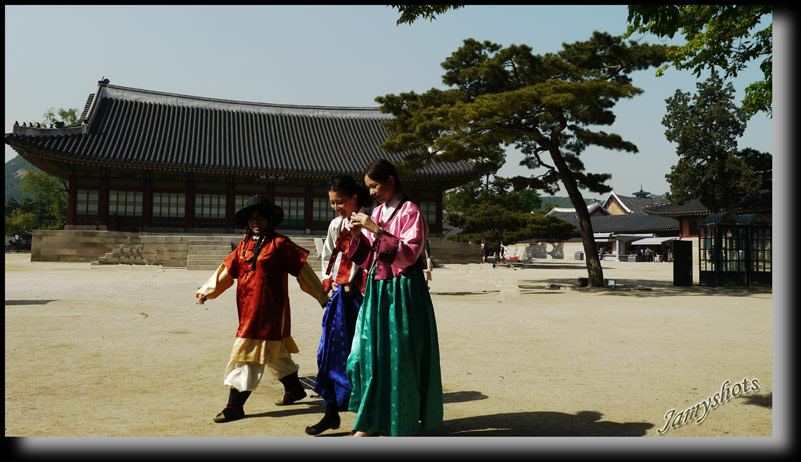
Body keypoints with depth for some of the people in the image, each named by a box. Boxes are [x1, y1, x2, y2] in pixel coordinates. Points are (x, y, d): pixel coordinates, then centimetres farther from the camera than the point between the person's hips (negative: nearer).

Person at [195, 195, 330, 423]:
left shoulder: (279, 244, -7)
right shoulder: (244, 246, 12)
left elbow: (303, 270, -5)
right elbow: (227, 270, 12)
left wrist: (322, 297, -2)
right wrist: (206, 291, 1)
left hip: (269, 310, -7)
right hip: (248, 310, 7)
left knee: (248, 355, -7)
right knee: (275, 352, 19)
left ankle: (235, 406, 1)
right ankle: (294, 390, 38)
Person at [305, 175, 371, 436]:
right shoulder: (336, 225, 13)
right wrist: (329, 284, 12)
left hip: (361, 294, -6)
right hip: (340, 294, 6)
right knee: (331, 349, 4)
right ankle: (331, 412, 15)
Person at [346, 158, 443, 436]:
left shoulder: (409, 211, -8)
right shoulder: (378, 212, 13)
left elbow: (410, 252, -19)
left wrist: (377, 231, -20)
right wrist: (358, 236, -2)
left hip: (402, 291, -7)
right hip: (377, 290, 7)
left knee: (399, 356, -1)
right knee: (368, 350, 6)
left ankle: (402, 424, 15)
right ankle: (370, 423, 17)